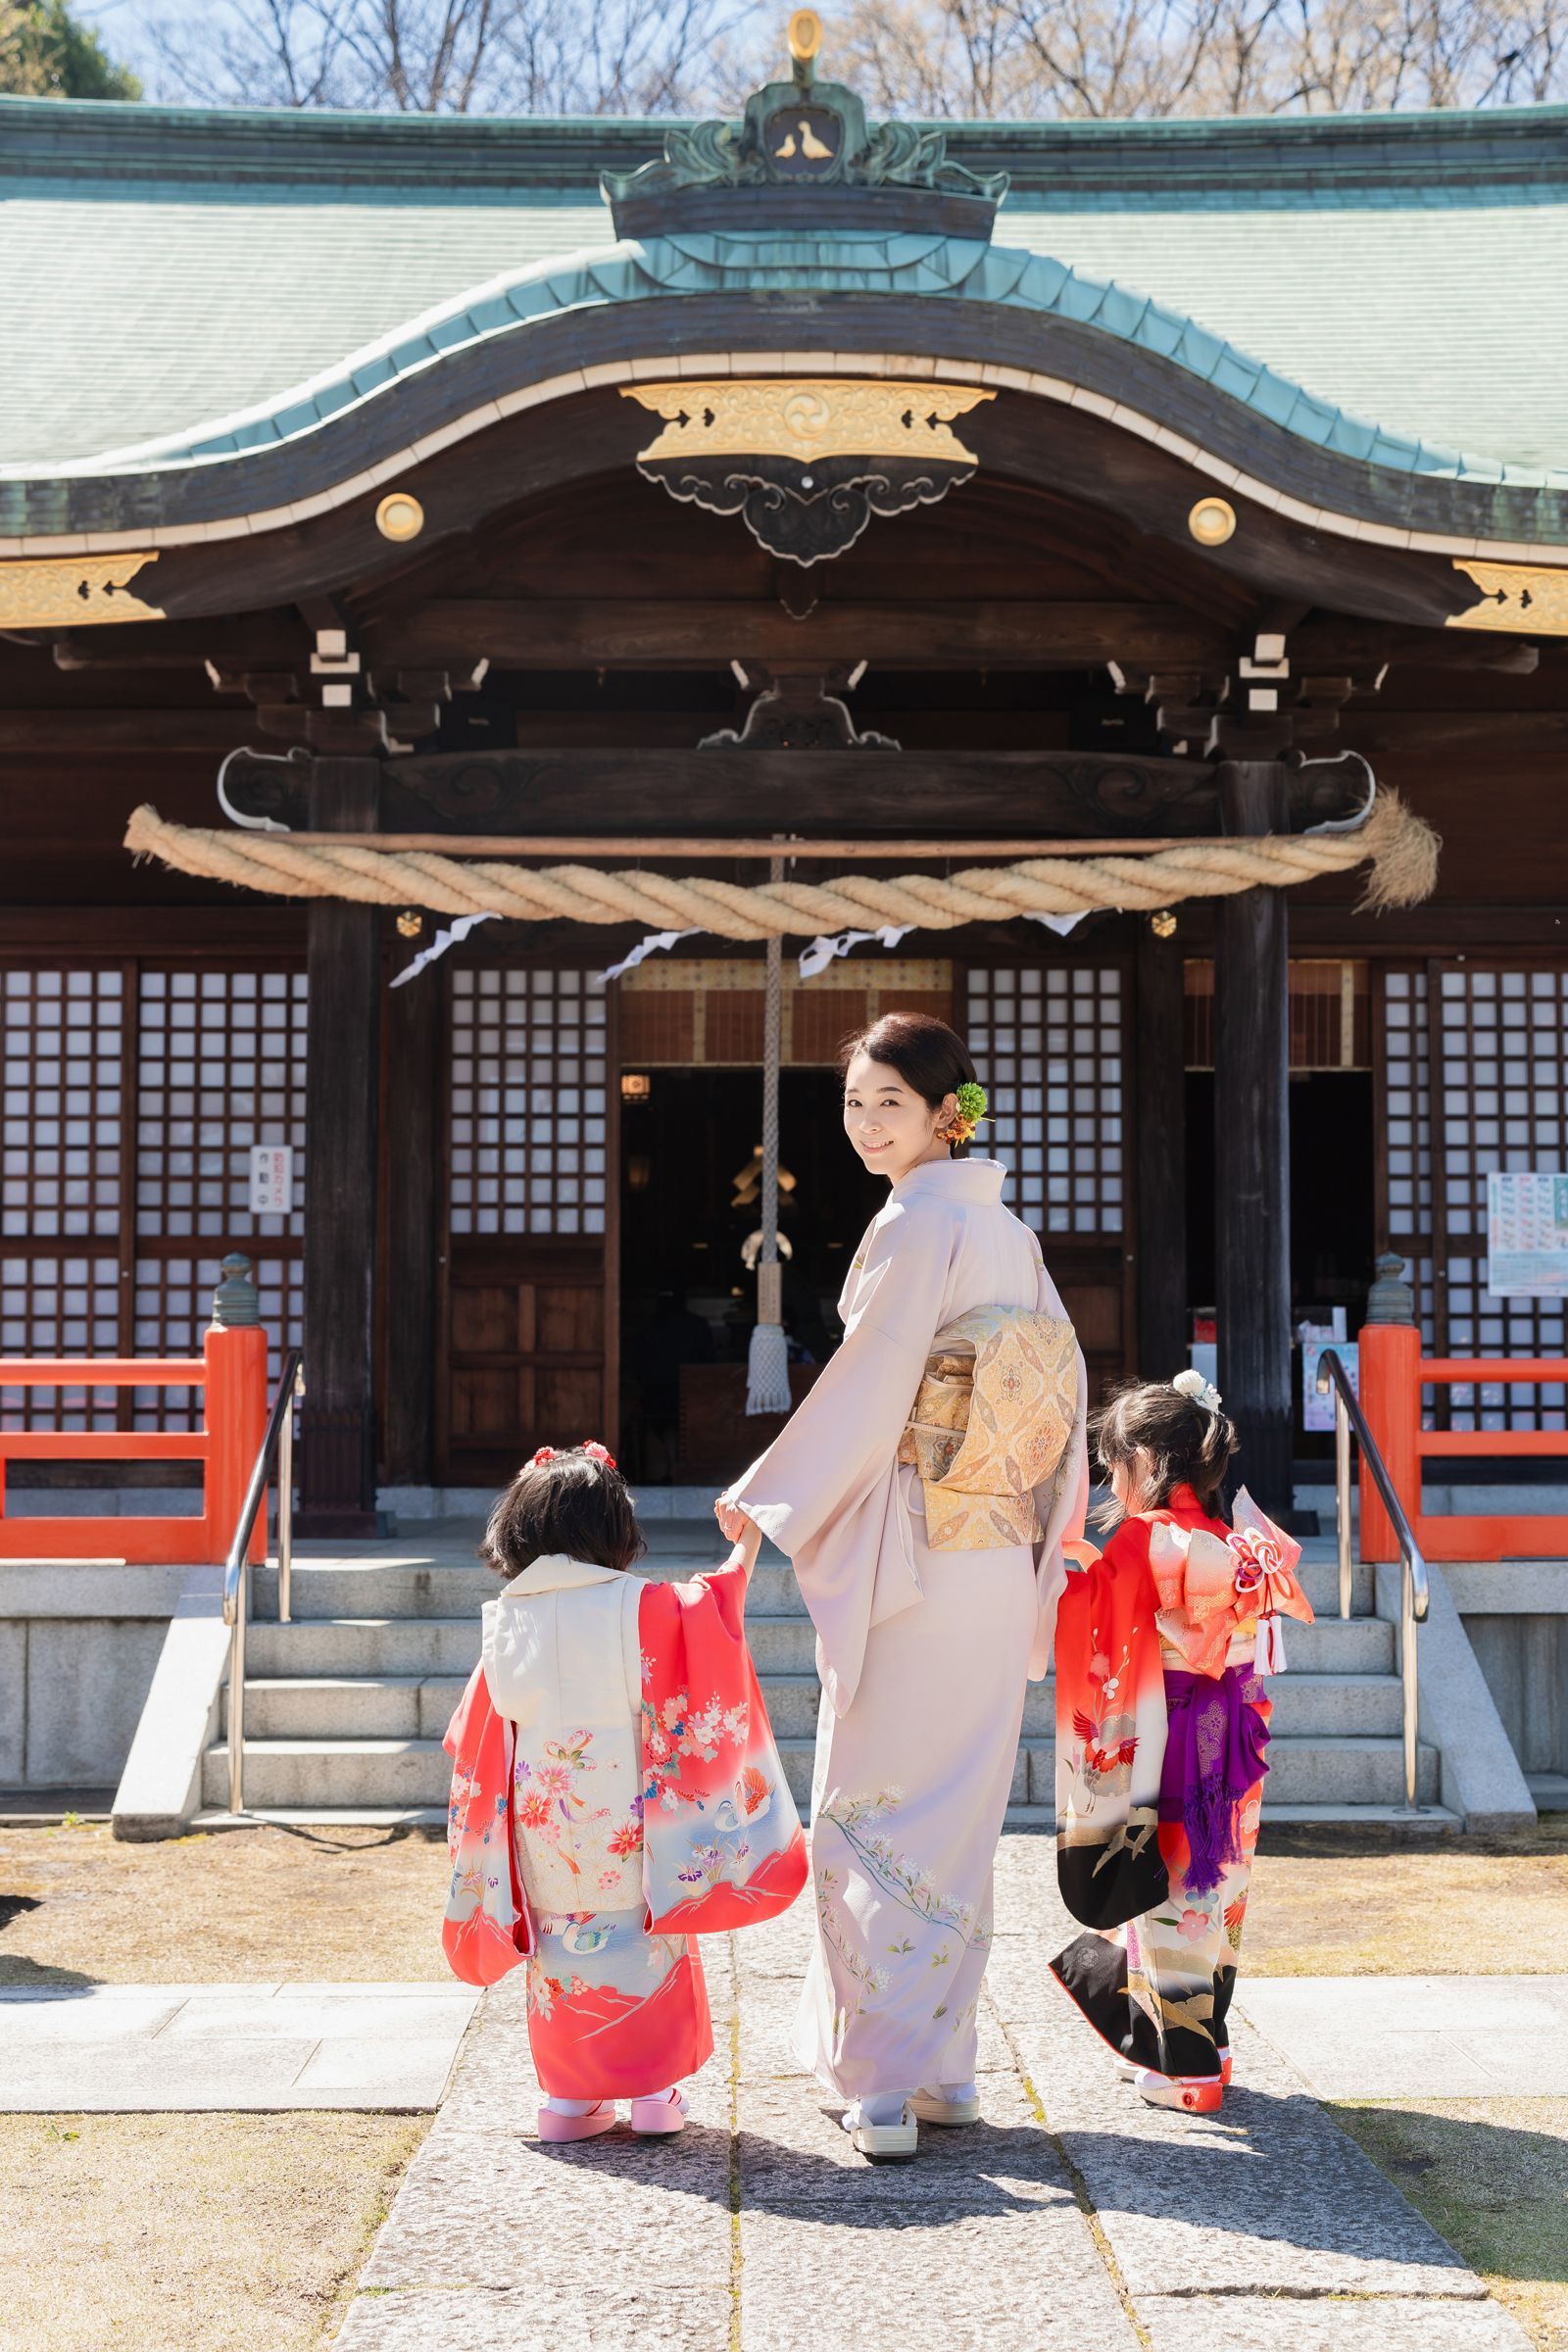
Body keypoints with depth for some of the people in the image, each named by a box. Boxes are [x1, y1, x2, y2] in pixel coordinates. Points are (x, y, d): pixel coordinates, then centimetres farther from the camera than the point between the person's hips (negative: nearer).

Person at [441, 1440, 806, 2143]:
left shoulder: (507, 1620, -2)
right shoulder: (636, 1608, -13)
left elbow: (485, 1726, 6)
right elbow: (706, 1617, -1)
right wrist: (740, 1560, 15)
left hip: (540, 1815, 3)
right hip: (625, 1812, -3)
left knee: (562, 1942, 14)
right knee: (646, 1943, 10)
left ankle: (567, 2097, 16)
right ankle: (655, 2090, 15)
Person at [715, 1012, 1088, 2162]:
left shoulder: (917, 1225, -13)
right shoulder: (1007, 1228, 10)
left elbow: (866, 1388, -14)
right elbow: (1062, 1385, 12)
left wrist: (764, 1499, -4)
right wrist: (1044, 1540, 18)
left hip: (914, 1562, -8)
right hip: (999, 1560, 8)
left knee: (873, 1812, -1)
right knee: (959, 1811, 14)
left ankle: (888, 2081, 0)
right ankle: (946, 2063, 22)